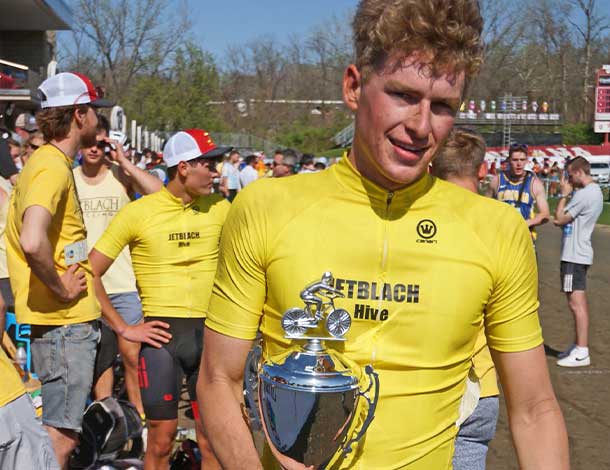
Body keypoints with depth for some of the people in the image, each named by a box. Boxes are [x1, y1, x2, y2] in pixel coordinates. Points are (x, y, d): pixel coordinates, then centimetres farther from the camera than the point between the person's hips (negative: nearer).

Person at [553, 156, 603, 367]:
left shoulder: (583, 194, -19)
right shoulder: (596, 191, 14)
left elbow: (559, 218, -14)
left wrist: (564, 194, -5)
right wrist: (562, 219, 2)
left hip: (575, 255, -11)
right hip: (579, 253, 11)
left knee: (576, 302, -9)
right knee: (579, 301, 16)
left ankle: (582, 352, -8)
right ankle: (579, 346, 24)